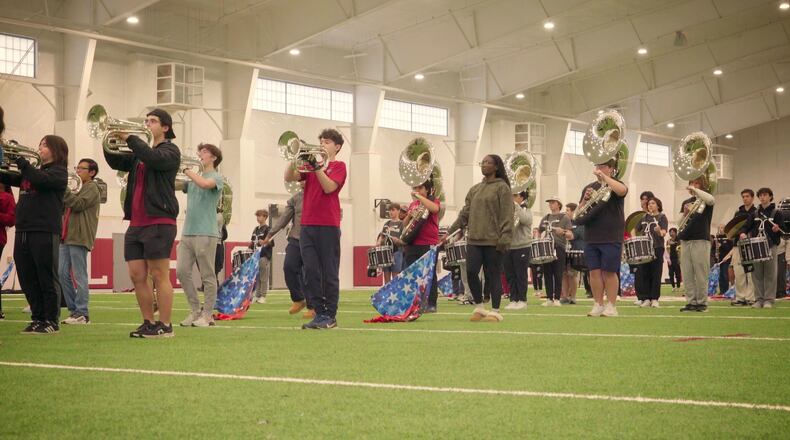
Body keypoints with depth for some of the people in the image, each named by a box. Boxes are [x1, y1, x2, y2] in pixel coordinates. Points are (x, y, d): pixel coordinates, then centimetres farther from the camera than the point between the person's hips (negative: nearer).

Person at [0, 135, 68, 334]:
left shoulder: (58, 171, -2)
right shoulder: (33, 171, 20)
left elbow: (41, 180, -20)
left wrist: (20, 159, -16)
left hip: (45, 231, -7)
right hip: (23, 231, 7)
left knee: (47, 278, -1)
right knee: (27, 279, 9)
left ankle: (52, 321, 5)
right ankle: (37, 318, 18)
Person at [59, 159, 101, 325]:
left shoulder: (92, 187, -2)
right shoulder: (79, 187, 26)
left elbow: (78, 204, -16)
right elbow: (66, 207, 22)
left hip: (79, 237, -9)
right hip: (67, 236, 9)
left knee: (79, 276, -9)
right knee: (63, 274, 6)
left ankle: (82, 313, -8)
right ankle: (73, 310, 11)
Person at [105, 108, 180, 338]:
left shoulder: (170, 150, 1)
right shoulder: (140, 154, 23)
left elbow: (153, 159, -20)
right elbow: (116, 162, 14)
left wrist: (130, 138, -15)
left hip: (159, 222, -7)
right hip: (136, 223, 7)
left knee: (159, 276, -7)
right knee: (137, 276, 5)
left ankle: (165, 326, -4)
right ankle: (148, 323, 13)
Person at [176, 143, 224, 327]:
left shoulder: (216, 177, -1)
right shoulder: (193, 179, 20)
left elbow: (204, 184, -23)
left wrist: (186, 170, -13)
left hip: (206, 233, -7)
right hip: (187, 232, 7)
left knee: (207, 276, -2)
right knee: (182, 271, 2)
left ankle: (207, 314, 4)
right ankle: (195, 309, 13)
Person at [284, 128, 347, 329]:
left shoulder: (339, 166, 3)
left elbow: (329, 187, -13)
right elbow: (289, 177, 5)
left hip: (328, 226, -5)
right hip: (307, 225, 5)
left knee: (329, 273, -1)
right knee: (311, 272, 2)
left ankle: (330, 316, 4)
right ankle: (319, 313, 9)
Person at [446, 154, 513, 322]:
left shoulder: (502, 187, -2)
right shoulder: (474, 189, 17)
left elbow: (507, 215, -8)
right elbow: (465, 213, 16)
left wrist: (504, 238, -17)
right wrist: (450, 231, 9)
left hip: (493, 241, -5)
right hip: (474, 239, 5)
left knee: (493, 275, -1)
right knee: (471, 272, -1)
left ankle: (495, 311, 7)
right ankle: (479, 307, 14)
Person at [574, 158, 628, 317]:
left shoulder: (615, 185, 2)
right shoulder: (589, 188, 14)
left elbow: (622, 190, -24)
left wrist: (603, 177, -25)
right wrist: (585, 199, -7)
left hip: (611, 237, -4)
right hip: (591, 238, 4)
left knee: (609, 272, -2)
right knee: (594, 272, 3)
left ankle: (611, 306, 3)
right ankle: (598, 305, 10)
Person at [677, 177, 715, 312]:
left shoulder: (704, 200, 4)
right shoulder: (686, 202, 18)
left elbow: (711, 200, -21)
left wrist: (695, 190, -17)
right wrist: (685, 213, -2)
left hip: (701, 240, -5)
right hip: (685, 240, 5)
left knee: (701, 274, -4)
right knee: (687, 274, 3)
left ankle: (702, 302, 0)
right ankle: (691, 302, 7)